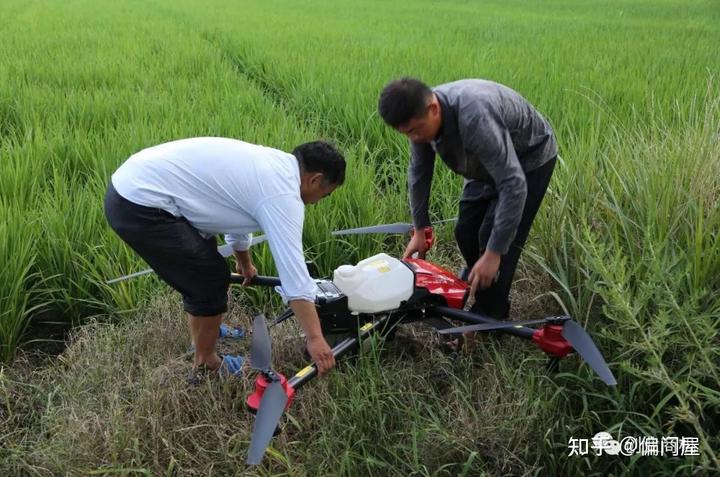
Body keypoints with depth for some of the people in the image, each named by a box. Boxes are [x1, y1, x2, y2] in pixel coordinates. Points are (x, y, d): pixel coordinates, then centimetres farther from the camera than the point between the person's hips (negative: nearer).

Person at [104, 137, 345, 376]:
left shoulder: (270, 164, 16)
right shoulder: (282, 193, -13)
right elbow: (293, 272, -17)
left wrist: (245, 264, 47)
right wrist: (315, 338, -13)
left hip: (131, 182, 10)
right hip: (139, 207, -10)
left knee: (202, 266, 26)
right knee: (211, 279, -1)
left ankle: (204, 331, 44)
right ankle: (205, 364, 18)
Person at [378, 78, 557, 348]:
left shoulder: (475, 117, -43)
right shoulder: (421, 116, -18)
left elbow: (514, 184, -42)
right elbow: (419, 172, -1)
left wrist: (494, 253, -39)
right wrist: (419, 230, 2)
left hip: (529, 159, -7)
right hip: (489, 163, 8)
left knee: (494, 237, -14)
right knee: (466, 233, 7)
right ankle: (480, 295, 28)